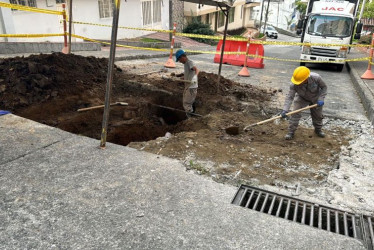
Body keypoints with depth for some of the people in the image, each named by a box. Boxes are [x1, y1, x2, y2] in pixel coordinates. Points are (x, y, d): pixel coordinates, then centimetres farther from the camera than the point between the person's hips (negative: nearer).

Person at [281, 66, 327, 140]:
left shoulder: (316, 78, -35)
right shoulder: (294, 85, -35)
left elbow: (324, 87, -17)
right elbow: (290, 97, -34)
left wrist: (321, 99, -29)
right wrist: (285, 110, -44)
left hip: (315, 98, 1)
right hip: (302, 98, -1)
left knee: (318, 115, 13)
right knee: (295, 114, -15)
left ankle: (318, 130, 41)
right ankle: (291, 132, -2)